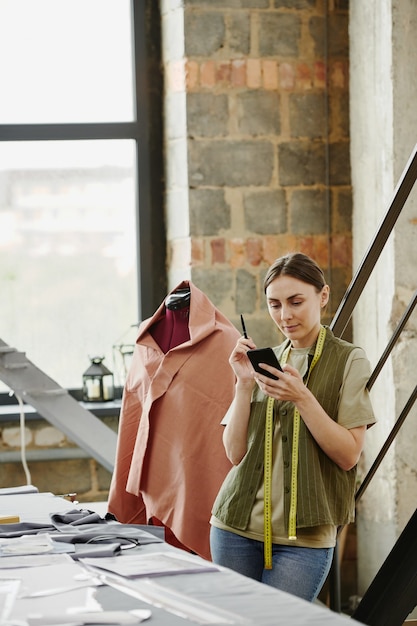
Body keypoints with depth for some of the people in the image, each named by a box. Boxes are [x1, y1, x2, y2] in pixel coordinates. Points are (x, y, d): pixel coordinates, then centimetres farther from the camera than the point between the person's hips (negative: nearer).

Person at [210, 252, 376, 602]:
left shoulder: (348, 361, 0)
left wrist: (302, 398, -17)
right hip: (237, 526, 4)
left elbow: (348, 455, -7)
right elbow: (235, 453, 6)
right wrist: (245, 385, -5)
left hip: (303, 537, -4)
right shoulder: (265, 361, 12)